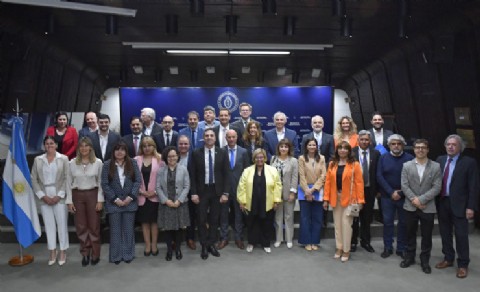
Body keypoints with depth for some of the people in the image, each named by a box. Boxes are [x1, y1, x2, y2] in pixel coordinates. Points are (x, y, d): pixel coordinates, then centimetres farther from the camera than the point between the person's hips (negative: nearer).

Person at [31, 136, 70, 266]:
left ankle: (63, 252, 14)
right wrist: (43, 196, -5)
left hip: (59, 197, -2)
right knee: (49, 225, 8)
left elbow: (67, 178, -4)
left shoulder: (63, 159, -1)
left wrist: (58, 196, -10)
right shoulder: (38, 160, 6)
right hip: (44, 198, 2)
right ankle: (52, 252, 19)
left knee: (62, 224, 2)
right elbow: (34, 179, 4)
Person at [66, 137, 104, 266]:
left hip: (93, 195, -2)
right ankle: (85, 253, 22)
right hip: (77, 195, 2)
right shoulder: (72, 163, 1)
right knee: (81, 226, 8)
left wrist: (100, 200, -6)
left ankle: (95, 254, 18)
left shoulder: (98, 162, -3)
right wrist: (69, 201, 0)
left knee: (94, 225, 5)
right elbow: (68, 183, 4)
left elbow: (100, 182, 0)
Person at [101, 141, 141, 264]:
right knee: (115, 230, 6)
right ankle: (116, 256, 17)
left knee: (128, 229, 7)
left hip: (130, 202, 1)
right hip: (113, 202, -1)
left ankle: (128, 255, 18)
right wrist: (115, 199, -11)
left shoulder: (132, 163, 1)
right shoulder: (107, 165, -1)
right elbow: (104, 184, -5)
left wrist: (130, 197, -11)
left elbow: (138, 181, -2)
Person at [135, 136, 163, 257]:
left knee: (154, 221, 7)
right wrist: (141, 191, -8)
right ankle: (147, 245, 19)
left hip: (155, 196, -1)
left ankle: (154, 245, 19)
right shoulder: (136, 160, 1)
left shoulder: (159, 159, -3)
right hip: (141, 196, 1)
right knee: (144, 221, 8)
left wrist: (155, 191, -10)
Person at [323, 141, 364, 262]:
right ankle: (339, 248, 23)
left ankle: (346, 250, 13)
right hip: (335, 198, 4)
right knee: (337, 224, 11)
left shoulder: (355, 165, -5)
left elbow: (359, 183, -8)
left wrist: (360, 200, -13)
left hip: (349, 198, -3)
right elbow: (328, 182, 2)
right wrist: (326, 198, -2)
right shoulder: (332, 164, 5)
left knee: (346, 224, 0)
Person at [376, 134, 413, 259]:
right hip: (387, 196, 1)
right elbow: (379, 176, -4)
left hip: (404, 197, -1)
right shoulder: (383, 158, 1)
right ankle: (388, 248, 19)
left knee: (403, 222, 9)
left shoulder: (409, 158, -5)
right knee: (387, 222, 7)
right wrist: (391, 192, -12)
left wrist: (401, 193, -13)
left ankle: (401, 248, 22)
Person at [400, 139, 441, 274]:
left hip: (428, 207, -1)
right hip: (410, 206, 1)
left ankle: (425, 260, 23)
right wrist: (414, 200, -14)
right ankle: (409, 257, 27)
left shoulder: (436, 166, -2)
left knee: (426, 236, 8)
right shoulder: (407, 165, 2)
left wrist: (421, 199, -16)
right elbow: (404, 186, -3)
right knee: (410, 234, 12)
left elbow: (437, 187, -8)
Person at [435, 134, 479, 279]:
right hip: (442, 203, 4)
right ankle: (448, 259, 30)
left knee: (461, 235, 3)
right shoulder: (440, 160, 6)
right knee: (445, 233, 14)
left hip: (459, 205, -4)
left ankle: (463, 265, 17)